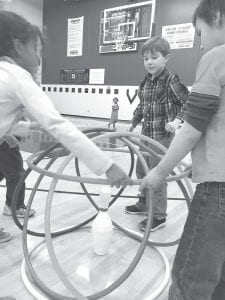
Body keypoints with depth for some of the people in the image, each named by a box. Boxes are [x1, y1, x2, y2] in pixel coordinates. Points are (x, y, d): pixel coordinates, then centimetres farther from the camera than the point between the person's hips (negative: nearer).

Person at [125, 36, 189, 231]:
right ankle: (143, 204, 37)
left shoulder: (172, 80, -10)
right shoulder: (145, 82, 11)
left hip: (163, 136, -8)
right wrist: (133, 124, 25)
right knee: (141, 171, 17)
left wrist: (177, 120, -26)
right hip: (146, 134, 8)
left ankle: (159, 216, 12)